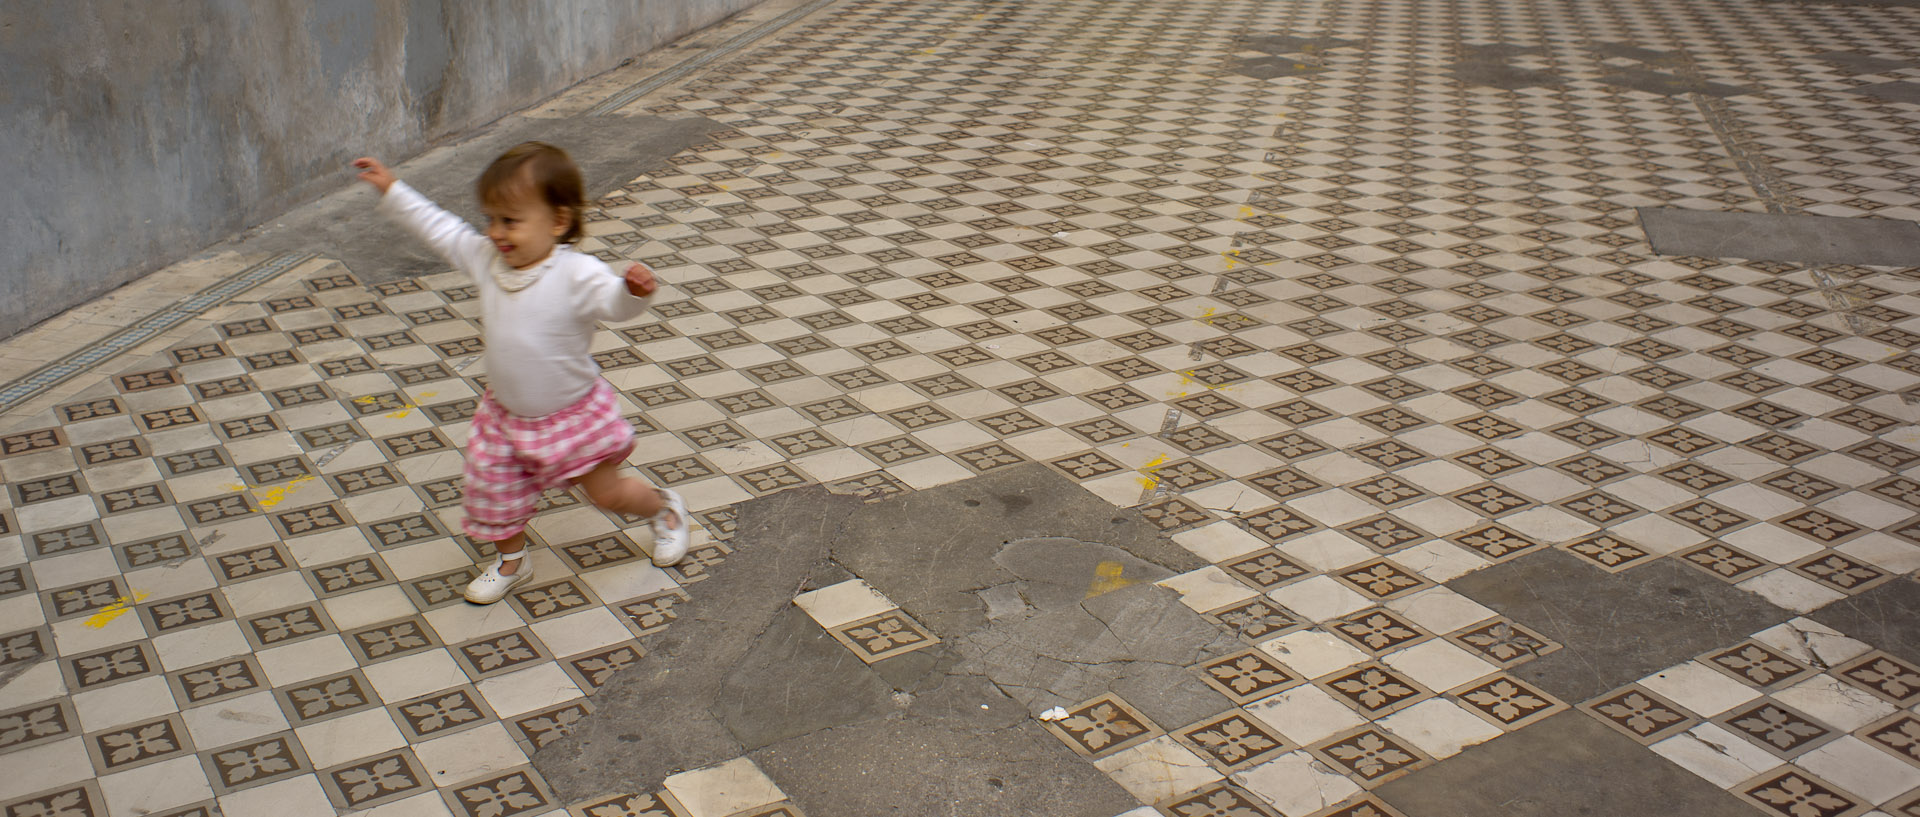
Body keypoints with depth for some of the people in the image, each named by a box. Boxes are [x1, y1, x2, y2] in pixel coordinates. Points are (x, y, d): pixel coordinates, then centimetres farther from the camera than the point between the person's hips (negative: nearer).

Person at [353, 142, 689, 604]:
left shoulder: (577, 275, -27)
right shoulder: (486, 259, -7)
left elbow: (614, 303, -40)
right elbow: (440, 229, 6)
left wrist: (635, 290, -62)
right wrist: (392, 190, 8)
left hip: (573, 415, -5)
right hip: (506, 415, 6)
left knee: (607, 492, 8)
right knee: (494, 492, 12)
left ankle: (664, 507, 38)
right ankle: (511, 561, 39)